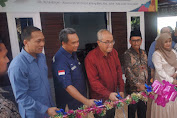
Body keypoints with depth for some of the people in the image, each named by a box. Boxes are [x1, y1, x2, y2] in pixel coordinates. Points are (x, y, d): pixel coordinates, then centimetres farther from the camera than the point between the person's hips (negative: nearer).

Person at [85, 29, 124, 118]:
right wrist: (108, 94, -28)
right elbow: (93, 81, -22)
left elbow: (119, 71, 6)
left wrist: (121, 89, 2)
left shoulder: (114, 52, 0)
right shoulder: (90, 57, -21)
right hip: (100, 99, -6)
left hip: (113, 97, 6)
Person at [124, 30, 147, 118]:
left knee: (143, 109, 16)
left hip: (143, 87, 6)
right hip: (133, 88, -6)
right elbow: (128, 72, -20)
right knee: (132, 109, 8)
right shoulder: (128, 54, -13)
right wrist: (138, 85, -23)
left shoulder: (143, 53, 7)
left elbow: (146, 68, 15)